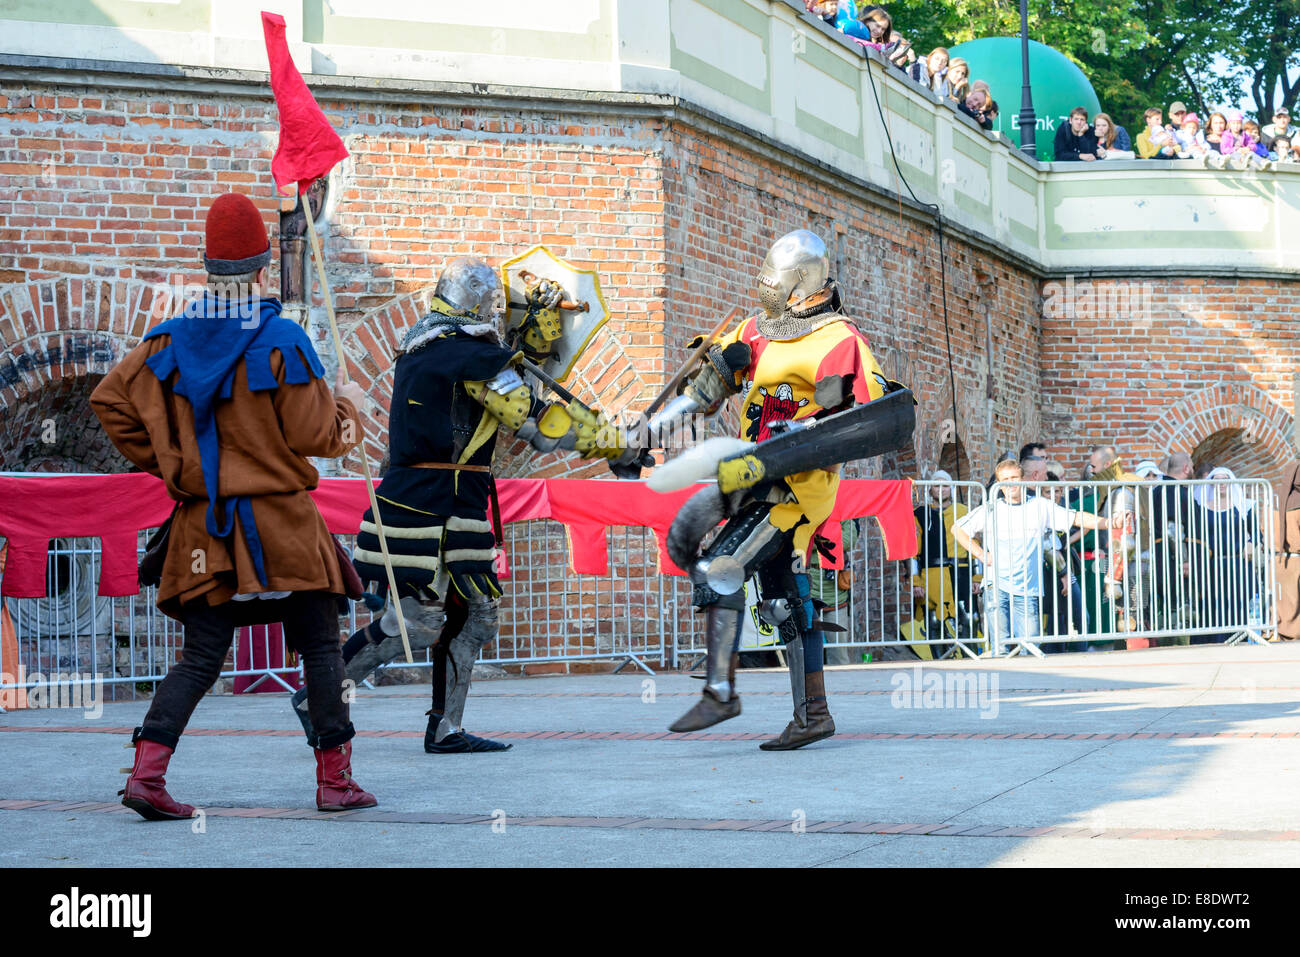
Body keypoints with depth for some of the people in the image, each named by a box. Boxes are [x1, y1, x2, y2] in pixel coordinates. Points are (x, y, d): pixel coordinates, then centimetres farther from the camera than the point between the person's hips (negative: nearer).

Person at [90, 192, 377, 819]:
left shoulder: (171, 341, 4)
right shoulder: (279, 342, -11)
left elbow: (110, 399, 7)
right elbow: (313, 436, -10)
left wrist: (165, 463, 12)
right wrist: (347, 406, 10)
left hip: (203, 527, 4)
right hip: (282, 526, -4)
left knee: (201, 657, 8)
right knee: (320, 650, 8)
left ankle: (147, 771, -7)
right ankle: (335, 780, 11)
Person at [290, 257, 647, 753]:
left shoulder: (427, 342, 15)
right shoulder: (468, 350, -13)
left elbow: (504, 365, 26)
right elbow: (536, 419, -14)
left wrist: (540, 318, 12)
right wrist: (614, 443, -6)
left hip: (454, 508, 10)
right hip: (425, 506, -10)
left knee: (474, 611, 10)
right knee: (417, 622, -6)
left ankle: (444, 729, 13)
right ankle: (317, 697, 4)